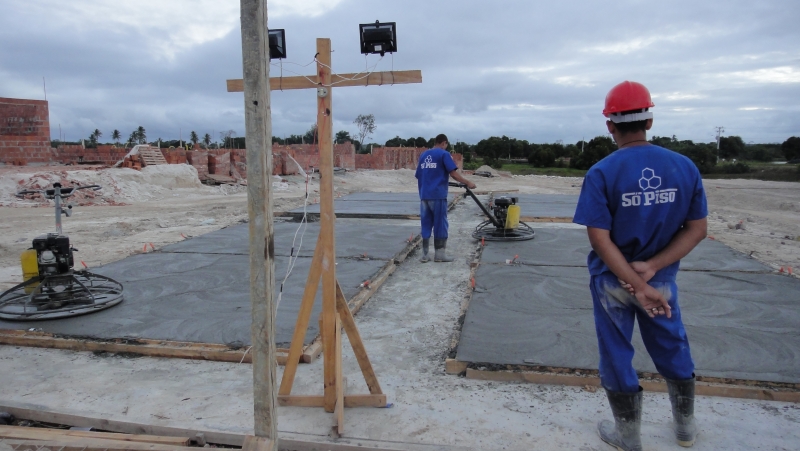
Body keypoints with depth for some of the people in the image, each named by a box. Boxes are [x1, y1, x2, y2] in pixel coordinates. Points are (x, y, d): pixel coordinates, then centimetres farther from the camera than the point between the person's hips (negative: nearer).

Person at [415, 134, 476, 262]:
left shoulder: (423, 155, 15)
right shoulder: (444, 154, -3)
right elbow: (453, 173, -11)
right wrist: (468, 183, -4)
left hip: (424, 196, 6)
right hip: (437, 195, -6)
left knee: (425, 225, 9)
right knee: (440, 224, 3)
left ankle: (424, 255, 9)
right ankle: (439, 254, 6)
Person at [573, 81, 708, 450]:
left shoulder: (601, 173, -16)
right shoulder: (684, 166, -5)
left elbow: (599, 238, -20)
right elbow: (697, 229, -6)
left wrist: (637, 286, -19)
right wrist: (651, 267, -13)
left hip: (612, 281, -3)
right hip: (663, 280, 3)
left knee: (617, 357, 13)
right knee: (673, 351, 24)